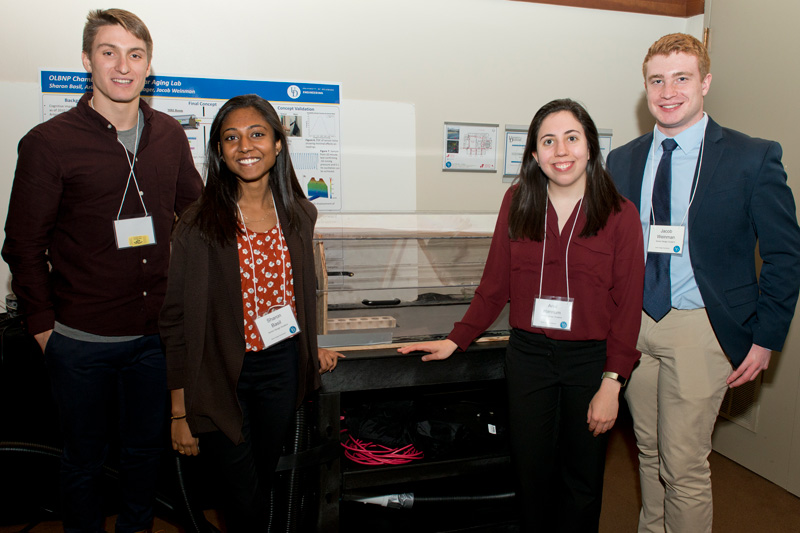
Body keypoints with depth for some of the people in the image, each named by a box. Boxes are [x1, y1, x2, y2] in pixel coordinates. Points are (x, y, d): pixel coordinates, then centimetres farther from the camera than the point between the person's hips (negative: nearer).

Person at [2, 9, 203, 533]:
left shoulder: (169, 135, 2)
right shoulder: (49, 142, -8)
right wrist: (43, 325, -4)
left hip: (156, 332, 3)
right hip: (81, 340, -3)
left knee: (147, 448, 20)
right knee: (85, 457, 17)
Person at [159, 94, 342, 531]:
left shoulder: (299, 215, 0)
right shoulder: (199, 225, -13)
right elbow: (175, 320, -11)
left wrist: (310, 347, 17)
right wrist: (180, 411, -11)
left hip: (281, 367, 4)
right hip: (221, 373, -4)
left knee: (265, 476, 20)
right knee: (245, 493, 5)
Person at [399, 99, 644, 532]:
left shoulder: (620, 215, -5)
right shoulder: (517, 203, 1)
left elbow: (628, 305, -5)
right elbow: (495, 284, 6)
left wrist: (611, 384, -10)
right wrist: (456, 340, 2)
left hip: (590, 358, -1)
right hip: (528, 354, 2)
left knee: (582, 479, 14)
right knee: (531, 475, 12)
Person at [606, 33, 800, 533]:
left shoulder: (753, 158, -6)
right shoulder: (622, 160, 5)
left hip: (698, 328, -4)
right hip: (634, 323, 4)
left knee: (685, 464, 1)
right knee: (649, 450, 19)